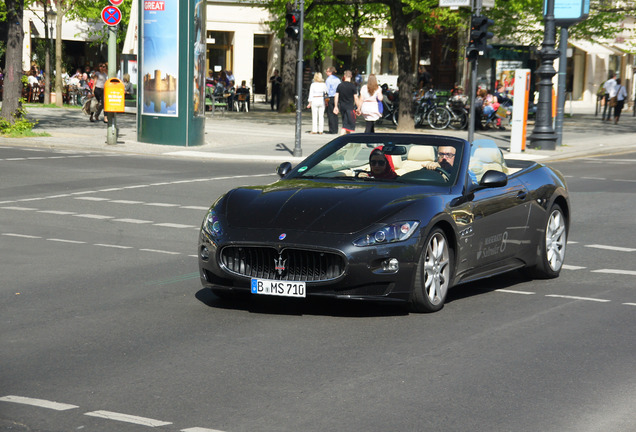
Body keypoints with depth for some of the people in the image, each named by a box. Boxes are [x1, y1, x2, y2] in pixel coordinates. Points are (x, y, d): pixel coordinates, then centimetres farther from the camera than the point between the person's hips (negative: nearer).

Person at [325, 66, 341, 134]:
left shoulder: (328, 79, -9)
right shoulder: (338, 79, 10)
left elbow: (327, 90, -12)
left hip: (330, 98, -6)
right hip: (336, 97, 6)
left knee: (330, 114, -3)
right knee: (335, 114, 10)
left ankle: (332, 130, -6)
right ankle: (336, 129, 10)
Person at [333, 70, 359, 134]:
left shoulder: (340, 85, 3)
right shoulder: (353, 86, -8)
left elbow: (336, 97, 5)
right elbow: (356, 98, -9)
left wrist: (336, 107, 12)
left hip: (342, 107, 5)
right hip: (350, 107, -5)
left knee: (345, 123, 15)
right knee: (351, 124, -1)